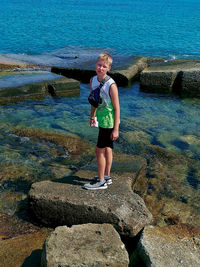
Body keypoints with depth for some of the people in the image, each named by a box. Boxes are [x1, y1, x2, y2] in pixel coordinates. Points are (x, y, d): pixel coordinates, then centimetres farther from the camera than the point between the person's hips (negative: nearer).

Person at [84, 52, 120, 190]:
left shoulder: (111, 85, -22)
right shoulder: (93, 80, 1)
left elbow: (117, 108, -19)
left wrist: (116, 129, -19)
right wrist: (92, 117, 21)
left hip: (109, 121, -7)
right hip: (102, 120, 7)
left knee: (100, 150, -3)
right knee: (107, 148, 17)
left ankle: (101, 181, 10)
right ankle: (107, 176, 30)